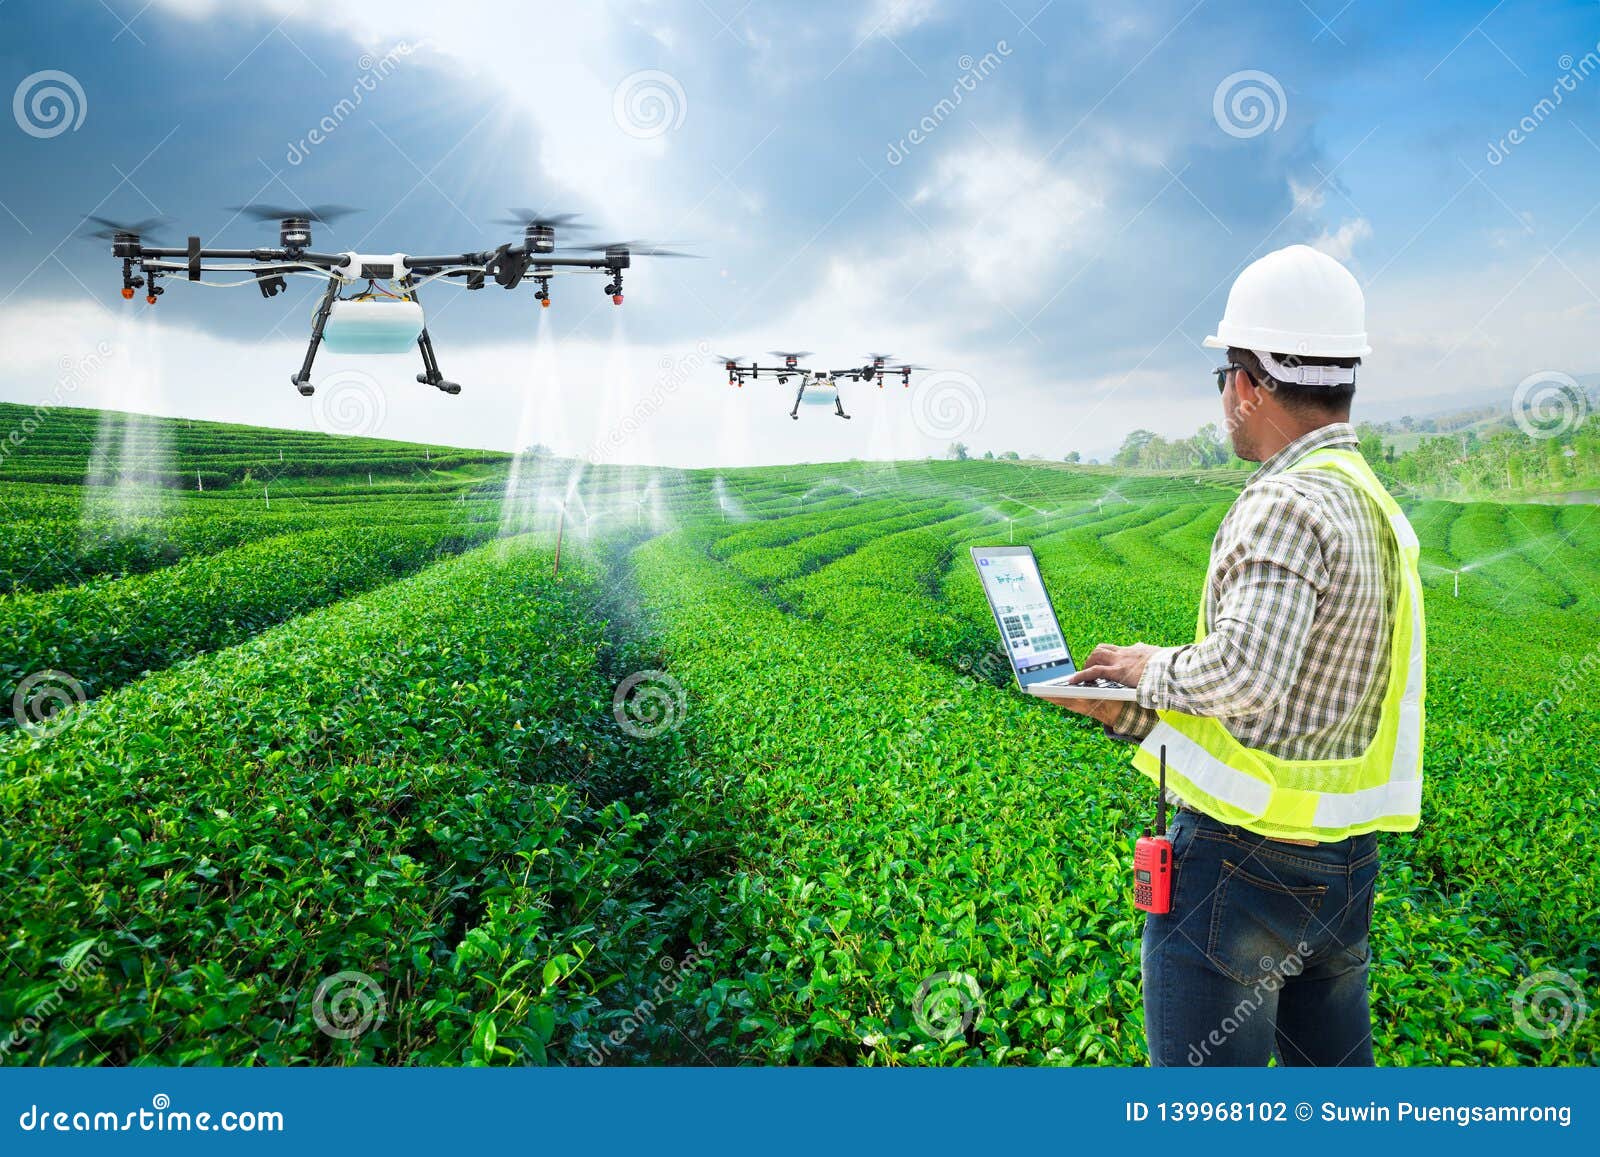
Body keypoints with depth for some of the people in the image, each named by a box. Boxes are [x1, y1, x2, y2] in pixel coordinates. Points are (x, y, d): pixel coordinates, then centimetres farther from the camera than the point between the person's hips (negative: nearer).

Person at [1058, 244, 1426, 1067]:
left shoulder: (1290, 504, -20)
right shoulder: (1374, 506, 12)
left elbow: (1245, 673, -35)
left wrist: (1157, 666, -14)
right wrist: (1129, 713, 11)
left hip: (1240, 864, -10)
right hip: (1344, 868, 10)